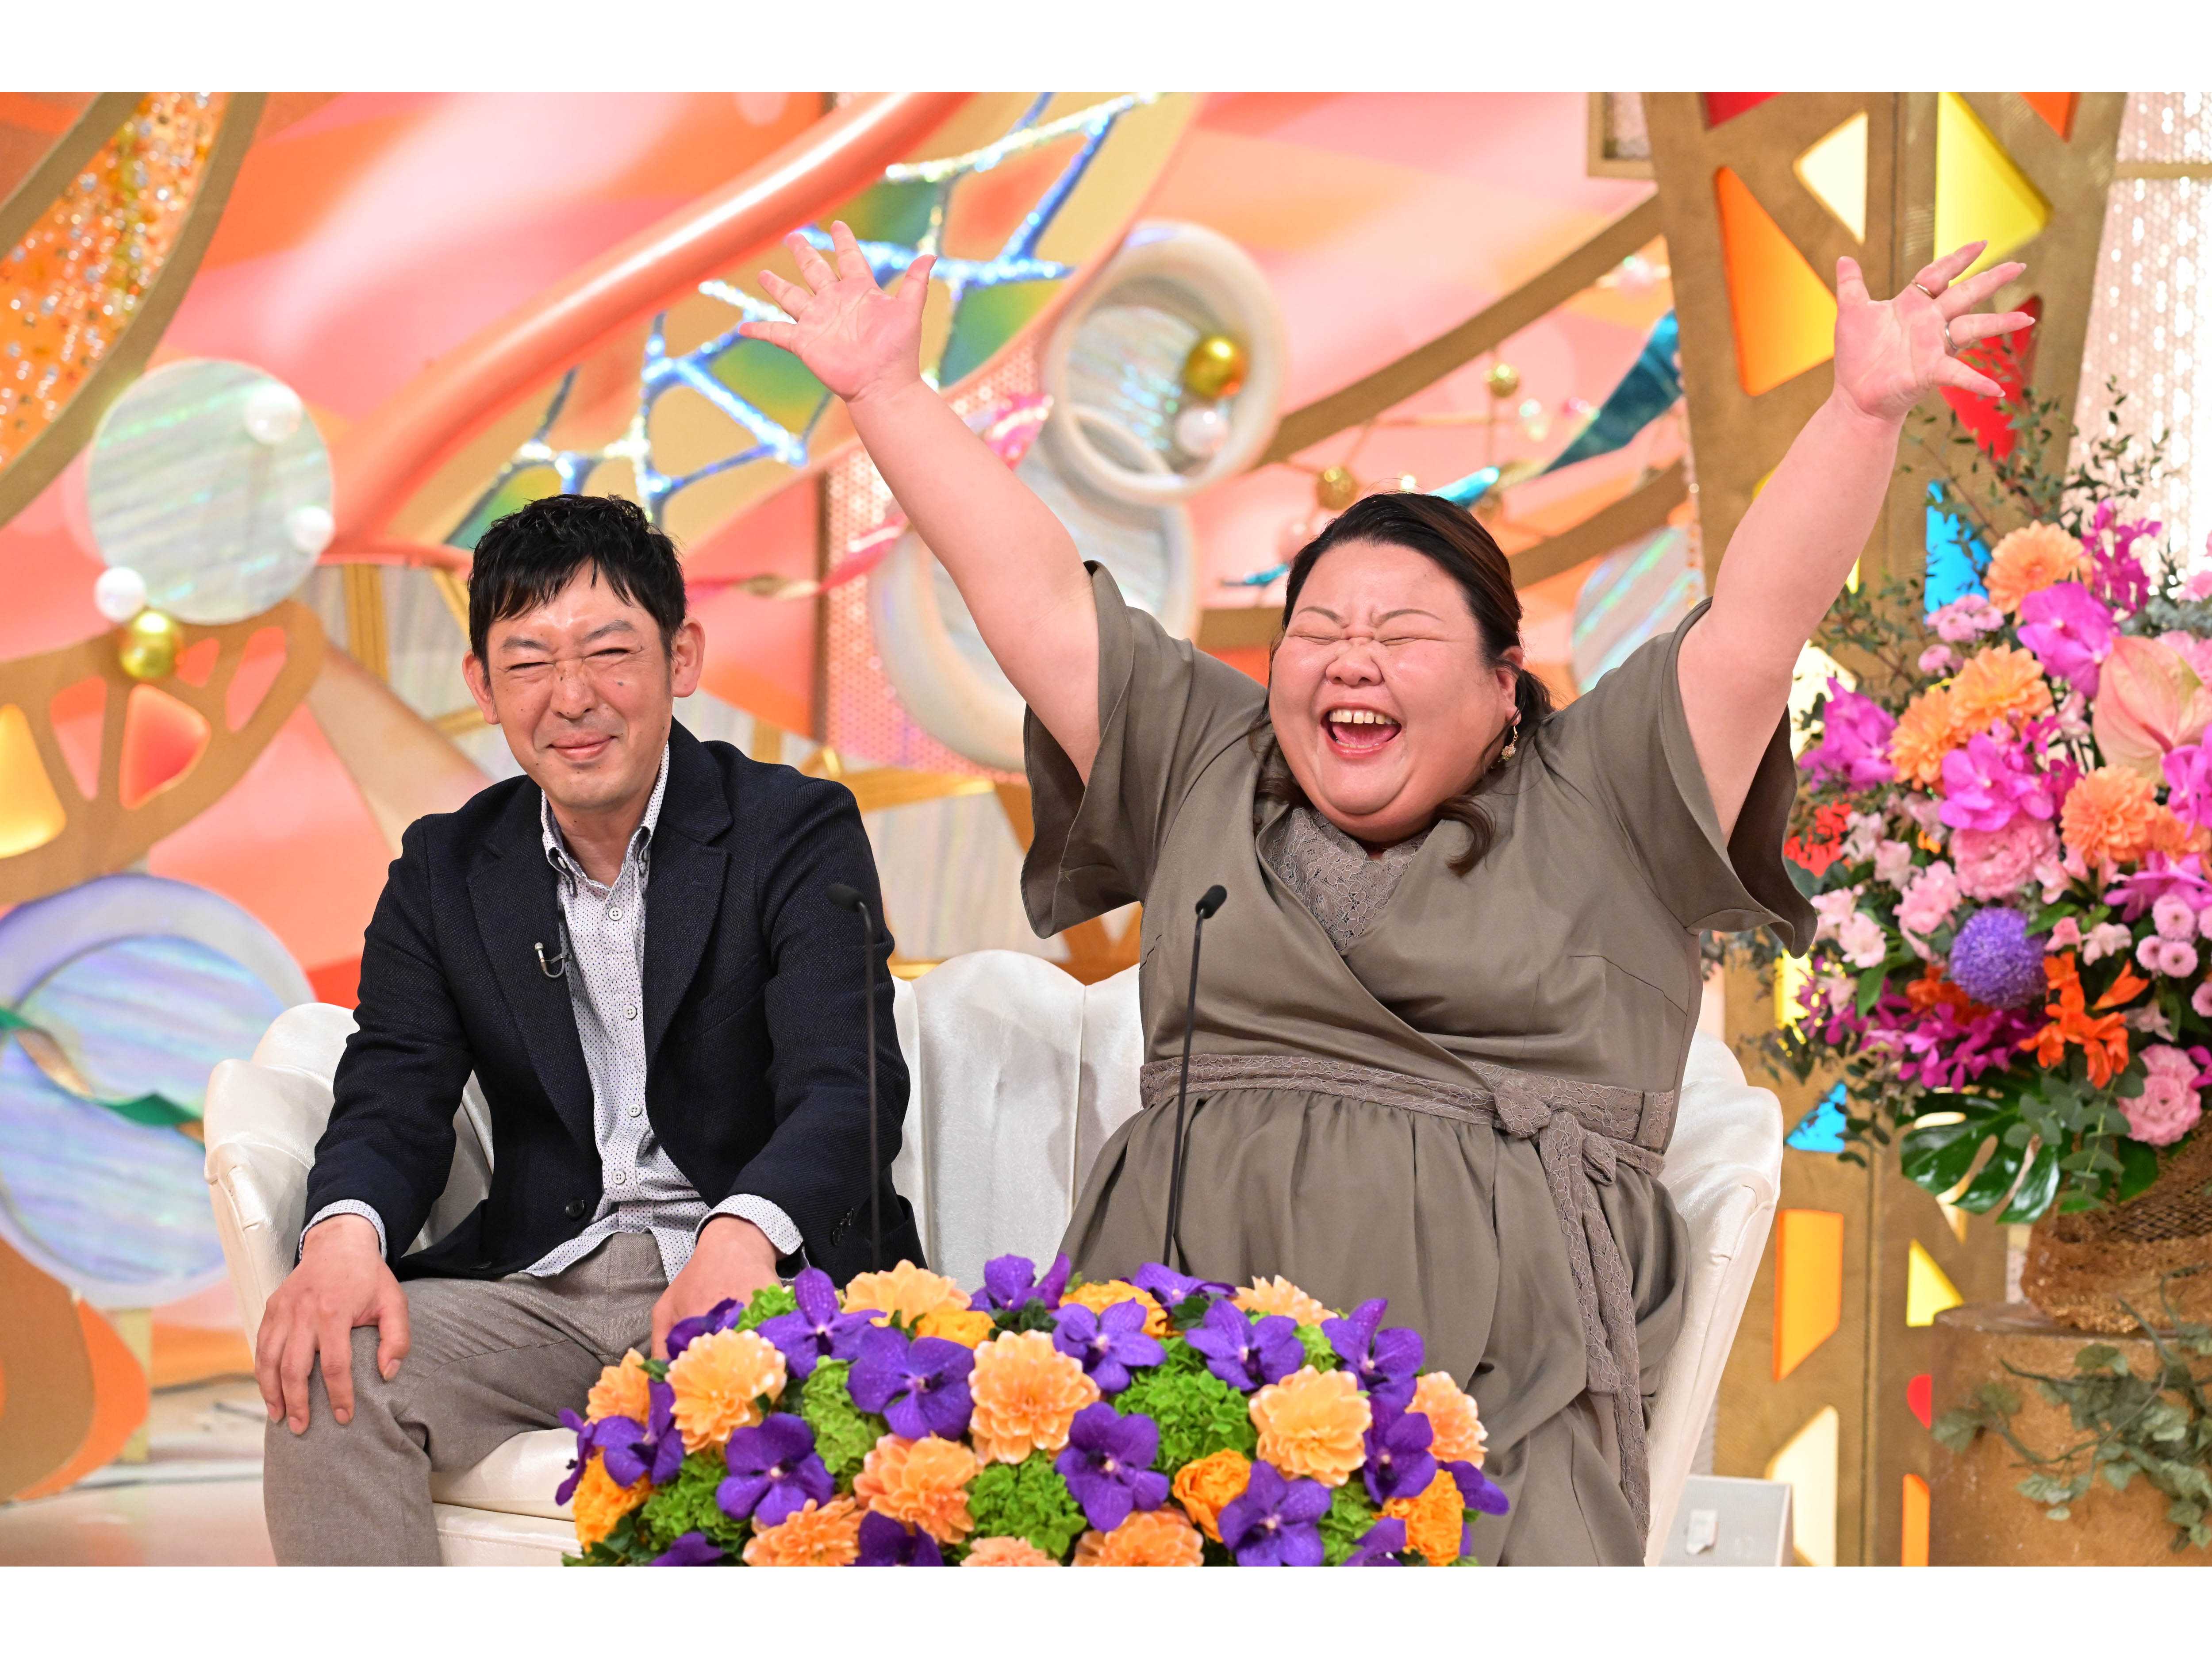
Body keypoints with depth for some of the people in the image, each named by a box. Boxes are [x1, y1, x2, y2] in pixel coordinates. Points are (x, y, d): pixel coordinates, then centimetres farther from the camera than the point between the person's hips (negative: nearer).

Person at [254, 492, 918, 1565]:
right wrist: (344, 1234, -22)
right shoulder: (446, 870, 14)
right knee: (326, 1375, -24)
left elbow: (846, 1087, -13)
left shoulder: (799, 832, 1)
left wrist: (742, 1236, -36)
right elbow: (394, 1097, 4)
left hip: (761, 1273, -3)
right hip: (540, 1292, 4)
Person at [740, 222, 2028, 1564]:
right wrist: (887, 393, 21)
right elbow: (1033, 592, 24)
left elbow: (1759, 621, 6)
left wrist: (1867, 416, -6)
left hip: (1491, 1366, -2)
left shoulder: (1597, 804, 17)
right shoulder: (1202, 772, 25)